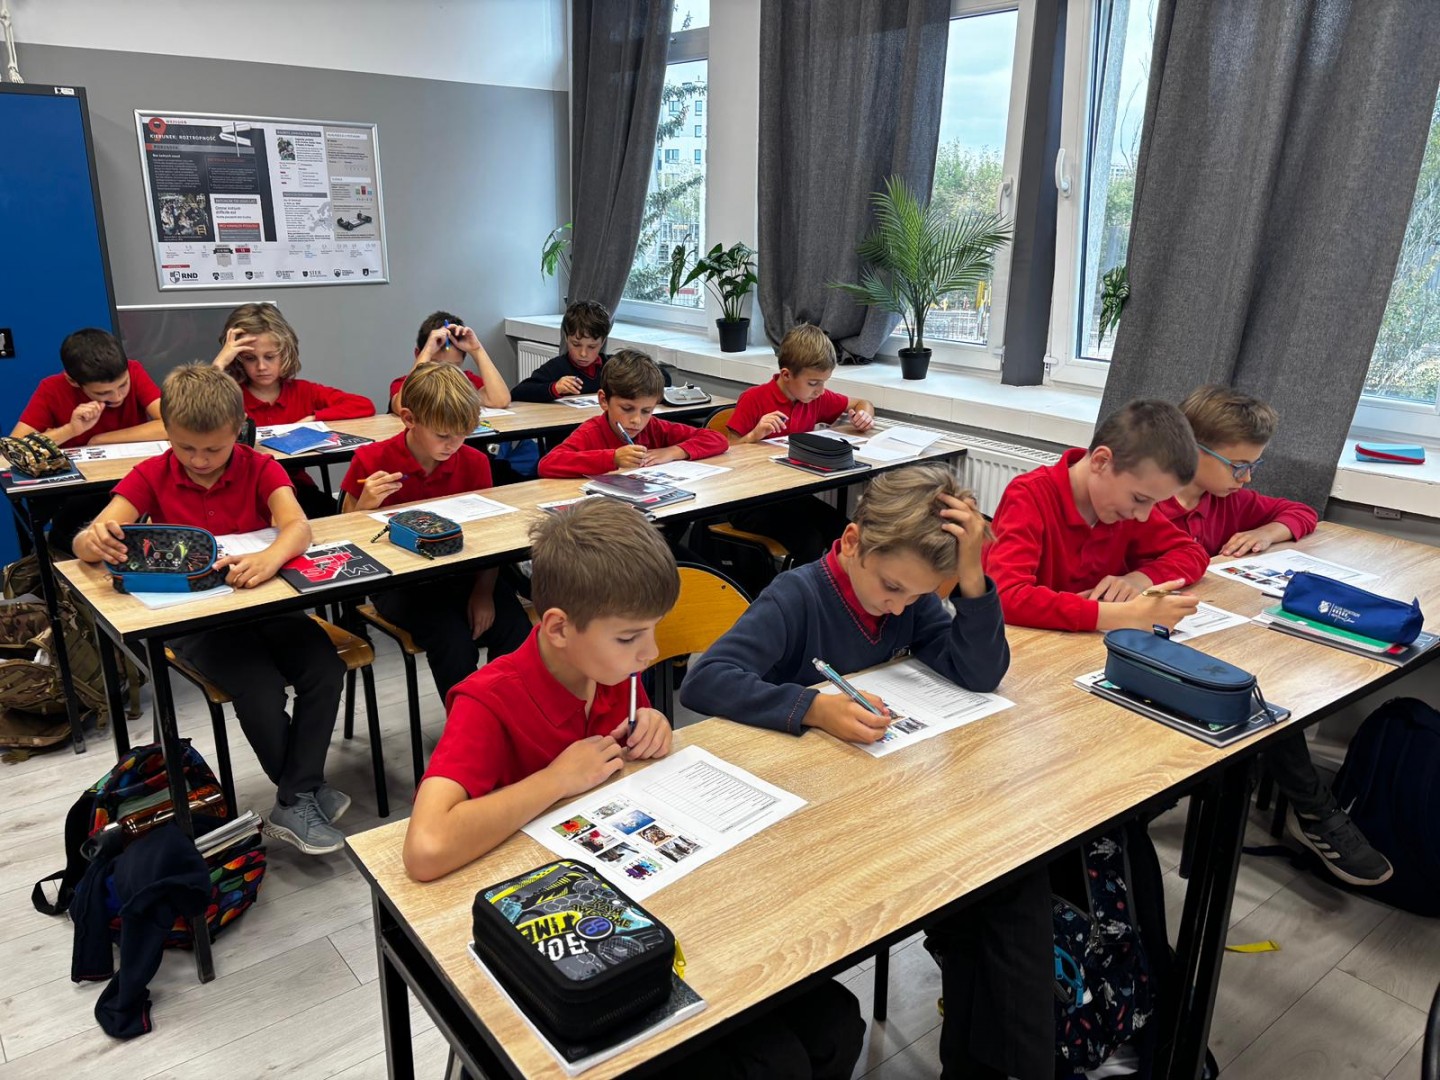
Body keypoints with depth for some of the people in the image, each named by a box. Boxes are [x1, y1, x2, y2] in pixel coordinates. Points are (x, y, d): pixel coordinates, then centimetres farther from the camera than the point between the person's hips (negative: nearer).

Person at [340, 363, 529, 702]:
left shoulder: (474, 462, 1)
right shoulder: (371, 462, -6)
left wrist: (484, 591, -12)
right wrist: (364, 506, -21)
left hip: (462, 572, 3)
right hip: (399, 581, -3)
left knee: (518, 635, -21)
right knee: (455, 643, -28)